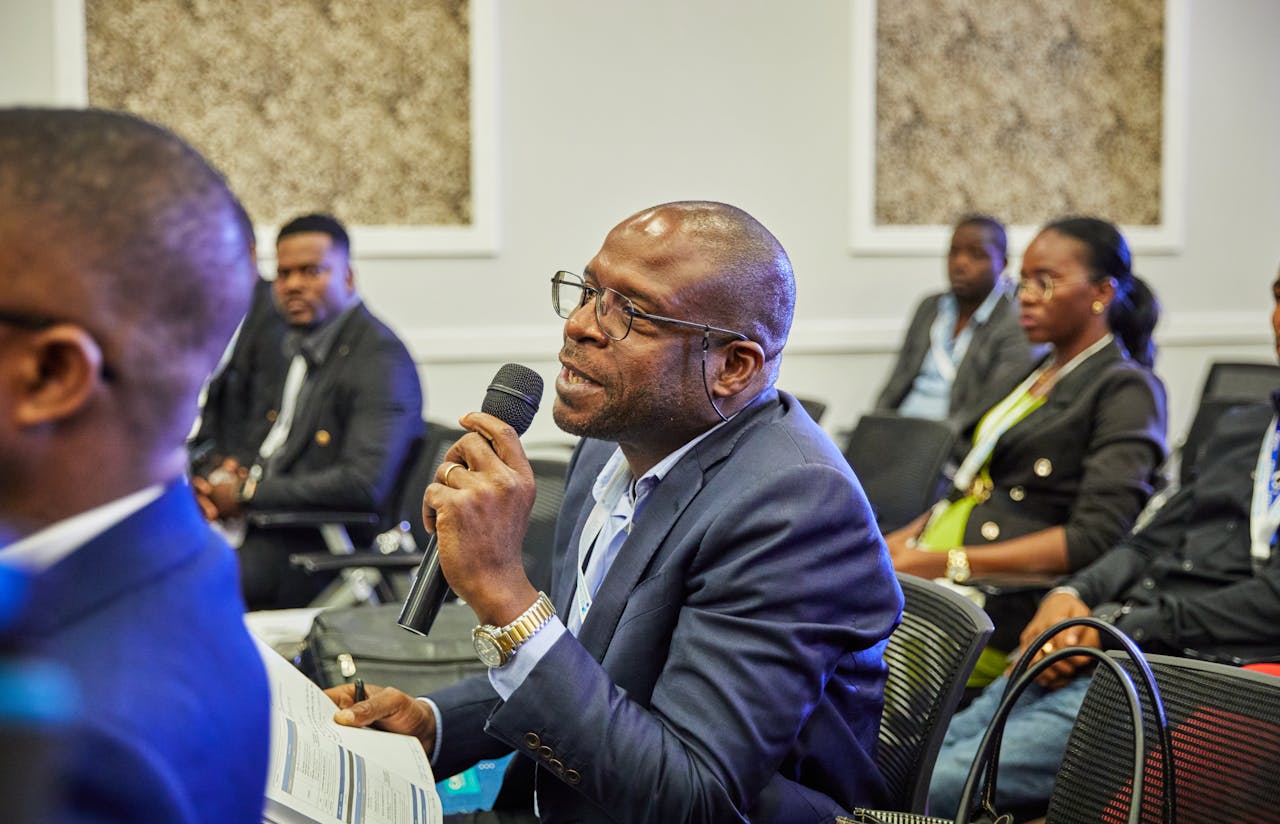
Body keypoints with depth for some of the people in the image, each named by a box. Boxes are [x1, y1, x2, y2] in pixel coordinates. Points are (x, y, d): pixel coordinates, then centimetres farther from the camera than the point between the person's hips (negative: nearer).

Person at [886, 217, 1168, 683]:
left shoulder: (1127, 388, -2)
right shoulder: (1037, 375, 24)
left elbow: (1095, 536, -13)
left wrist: (950, 562, -18)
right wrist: (900, 541, 5)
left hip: (1002, 597, -8)